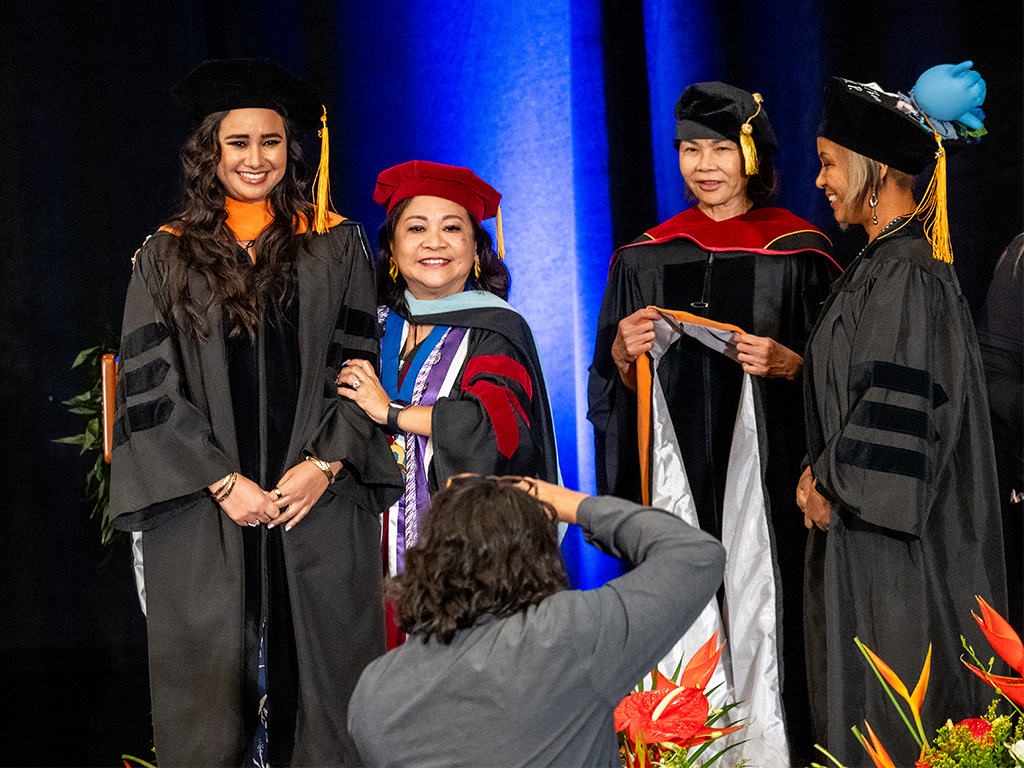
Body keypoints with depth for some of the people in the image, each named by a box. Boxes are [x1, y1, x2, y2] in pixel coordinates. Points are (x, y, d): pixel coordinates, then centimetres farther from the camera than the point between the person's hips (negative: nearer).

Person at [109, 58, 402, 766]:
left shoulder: (335, 245, 8)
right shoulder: (167, 258, 7)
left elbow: (359, 363, 5)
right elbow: (151, 387, 1)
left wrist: (324, 464, -9)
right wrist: (223, 481, -9)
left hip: (319, 505, 0)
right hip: (203, 514, 0)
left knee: (322, 680, 1)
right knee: (209, 695, 2)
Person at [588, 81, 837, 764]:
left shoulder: (798, 252, 3)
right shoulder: (646, 258, 11)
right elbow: (612, 389, 12)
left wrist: (785, 363, -16)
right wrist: (623, 354, -8)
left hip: (768, 470, -2)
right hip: (675, 474, 2)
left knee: (763, 609, -6)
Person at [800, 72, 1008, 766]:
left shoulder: (907, 275, -18)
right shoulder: (883, 261, 12)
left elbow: (898, 408, -22)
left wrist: (831, 484, -12)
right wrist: (823, 473, 7)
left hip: (891, 543, -10)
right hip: (858, 514, 10)